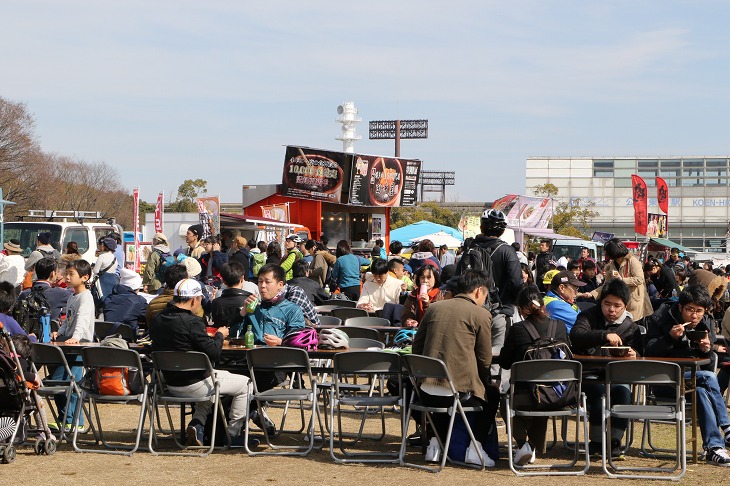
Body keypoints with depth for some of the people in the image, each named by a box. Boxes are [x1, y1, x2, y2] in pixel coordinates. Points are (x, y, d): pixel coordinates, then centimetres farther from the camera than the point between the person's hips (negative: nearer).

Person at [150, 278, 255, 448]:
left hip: (169, 383, 8)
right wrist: (220, 335, 0)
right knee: (245, 384, 8)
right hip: (193, 384, -8)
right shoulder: (191, 322, -23)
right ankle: (233, 435, 12)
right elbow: (213, 353, -21)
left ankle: (197, 423, 17)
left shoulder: (157, 320, 0)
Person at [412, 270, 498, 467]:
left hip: (426, 391, 4)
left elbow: (416, 348, 15)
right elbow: (485, 360, 2)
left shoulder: (433, 308, 11)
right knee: (492, 395, 26)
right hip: (460, 391, -4)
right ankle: (475, 447, 16)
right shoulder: (481, 314, -2)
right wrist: (486, 382, 20)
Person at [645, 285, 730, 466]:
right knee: (709, 378, -29)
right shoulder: (661, 319, -5)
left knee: (702, 392, -32)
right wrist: (670, 337, -26)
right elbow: (649, 352, -11)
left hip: (693, 377, 4)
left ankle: (714, 447, -33)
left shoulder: (706, 324, 9)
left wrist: (707, 350, -11)